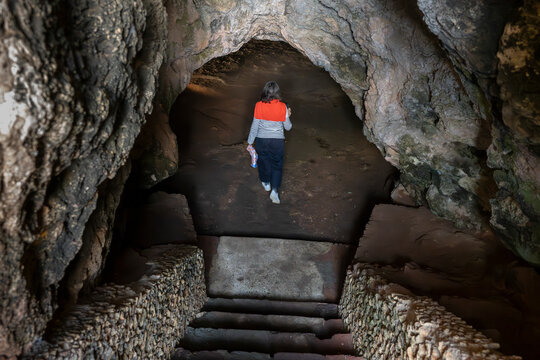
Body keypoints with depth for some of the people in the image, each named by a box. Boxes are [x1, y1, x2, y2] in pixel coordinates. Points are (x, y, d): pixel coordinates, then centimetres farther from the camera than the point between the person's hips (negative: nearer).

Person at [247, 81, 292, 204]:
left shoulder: (259, 106, -14)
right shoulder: (282, 107, -14)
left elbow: (254, 126, -7)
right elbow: (288, 127, -4)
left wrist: (250, 142, 4)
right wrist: (288, 116, 15)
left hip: (261, 140, 1)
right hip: (278, 140, -1)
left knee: (263, 161, 23)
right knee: (277, 165, 13)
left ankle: (266, 183, 43)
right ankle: (274, 190, 2)